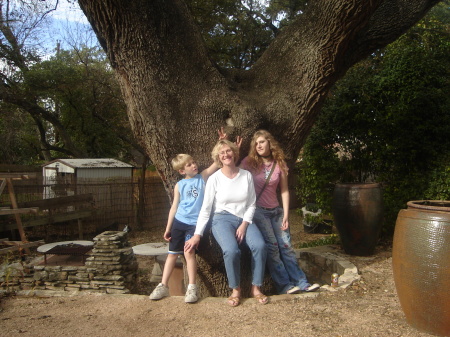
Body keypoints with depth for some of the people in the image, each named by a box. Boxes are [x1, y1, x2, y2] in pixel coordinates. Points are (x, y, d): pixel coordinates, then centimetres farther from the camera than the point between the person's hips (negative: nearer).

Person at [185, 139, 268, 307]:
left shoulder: (246, 175, 5)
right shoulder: (214, 178, -1)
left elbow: (252, 204, 7)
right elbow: (205, 208, -1)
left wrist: (244, 224, -8)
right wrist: (197, 234, -6)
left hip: (244, 219, 3)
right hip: (222, 219, -2)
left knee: (260, 246, -27)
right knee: (231, 250, -32)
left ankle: (256, 288, -8)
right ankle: (235, 290, -8)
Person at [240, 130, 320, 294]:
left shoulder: (279, 164, 4)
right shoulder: (249, 162, -3)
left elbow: (284, 190, 3)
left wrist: (286, 214, -1)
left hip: (276, 210, 3)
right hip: (257, 210, -3)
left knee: (286, 245, 0)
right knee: (272, 246, -11)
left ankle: (301, 282, 7)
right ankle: (284, 285, -4)